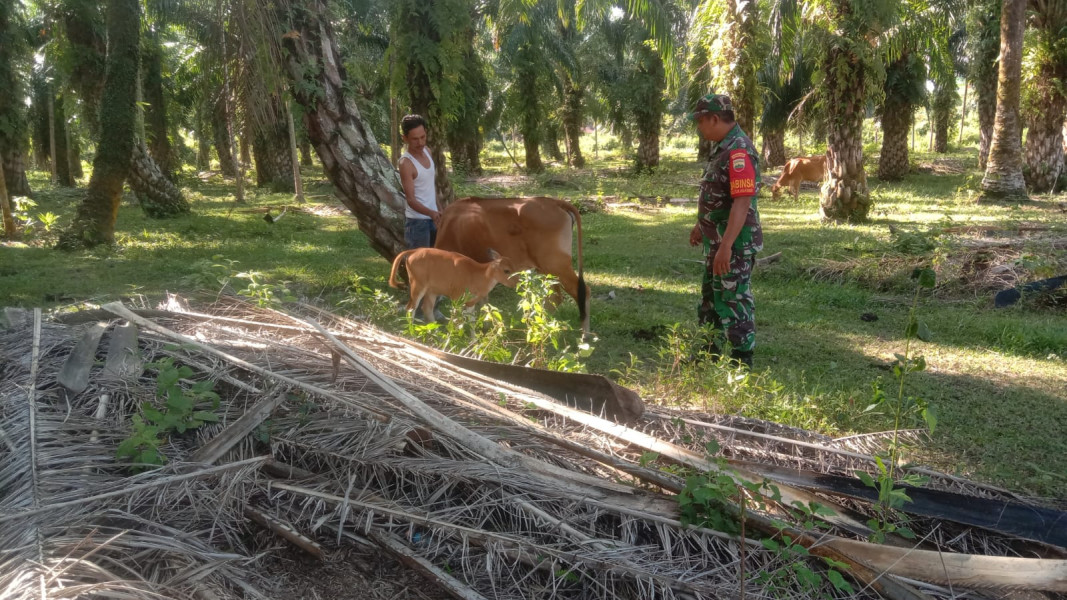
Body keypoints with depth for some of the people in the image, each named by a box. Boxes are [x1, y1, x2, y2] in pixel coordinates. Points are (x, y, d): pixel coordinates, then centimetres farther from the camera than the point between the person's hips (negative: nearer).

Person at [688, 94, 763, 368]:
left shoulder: (739, 151, -22)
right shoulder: (723, 147, 10)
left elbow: (742, 202, -28)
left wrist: (726, 246, -31)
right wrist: (700, 225, 28)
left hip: (734, 243, -10)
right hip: (717, 239, 10)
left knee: (734, 302, -1)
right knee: (711, 297, 20)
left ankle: (742, 363, 10)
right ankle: (709, 352, 34)